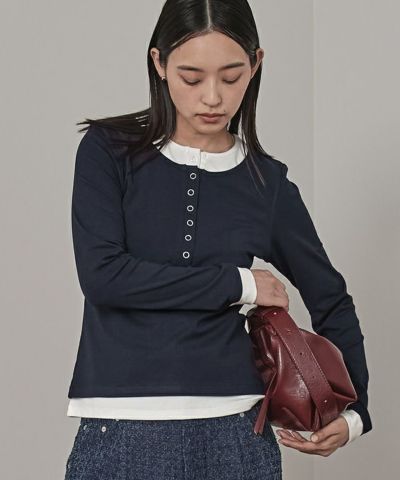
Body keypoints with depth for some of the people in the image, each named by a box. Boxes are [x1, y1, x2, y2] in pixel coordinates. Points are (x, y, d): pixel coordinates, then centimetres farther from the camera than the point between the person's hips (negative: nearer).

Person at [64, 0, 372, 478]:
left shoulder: (267, 183, 4)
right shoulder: (109, 151, -1)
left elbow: (330, 299, 16)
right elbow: (101, 274, -13)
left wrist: (354, 412, 8)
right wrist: (237, 284, -8)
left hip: (233, 433, 2)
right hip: (120, 431, -1)